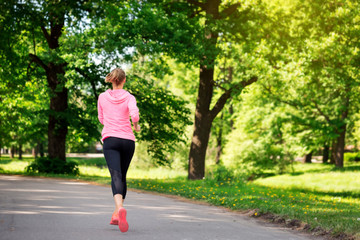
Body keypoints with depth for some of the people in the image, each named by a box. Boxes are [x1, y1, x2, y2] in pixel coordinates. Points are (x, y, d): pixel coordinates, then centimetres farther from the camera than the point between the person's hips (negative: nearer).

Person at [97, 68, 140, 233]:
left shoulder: (102, 97, 8)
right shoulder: (129, 97, 2)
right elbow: (134, 115, -15)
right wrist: (136, 125, 5)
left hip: (110, 140, -1)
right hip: (128, 140, 1)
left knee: (116, 176, -15)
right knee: (122, 176, 17)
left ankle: (120, 208, -41)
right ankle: (116, 214, 20)